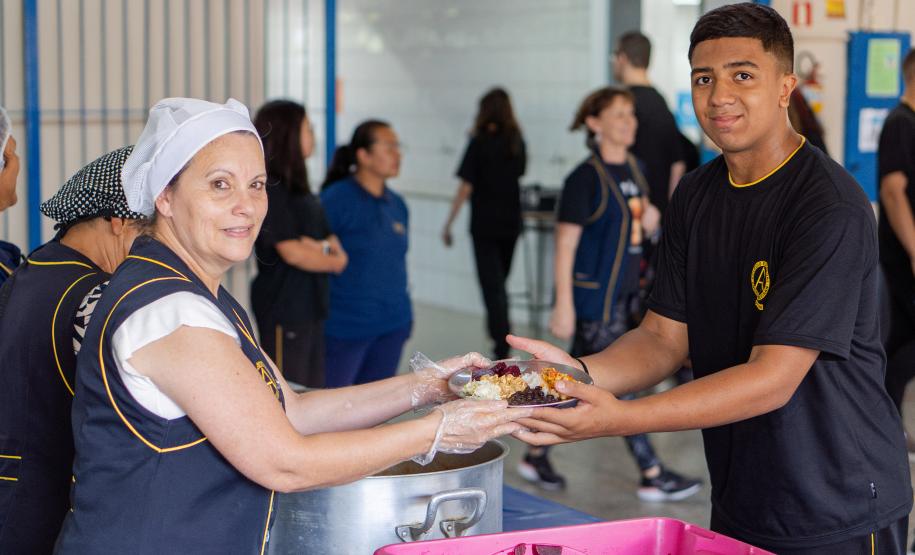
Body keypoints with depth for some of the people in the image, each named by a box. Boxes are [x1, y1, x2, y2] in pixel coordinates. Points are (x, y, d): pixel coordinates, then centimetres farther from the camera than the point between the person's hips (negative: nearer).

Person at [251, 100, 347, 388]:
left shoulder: (299, 188, 16)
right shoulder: (271, 189, -13)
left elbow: (333, 242, 15)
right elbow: (292, 252, -17)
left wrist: (320, 248, -10)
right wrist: (333, 260, 0)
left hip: (310, 307, 9)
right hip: (284, 310, -9)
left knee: (311, 391, 10)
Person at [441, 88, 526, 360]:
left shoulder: (480, 143, -10)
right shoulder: (516, 141, 3)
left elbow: (466, 187, -13)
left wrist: (449, 224, -6)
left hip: (484, 224, -5)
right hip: (511, 222, 5)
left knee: (492, 286, -3)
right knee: (500, 282, 20)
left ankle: (502, 348, -9)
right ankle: (500, 331, 31)